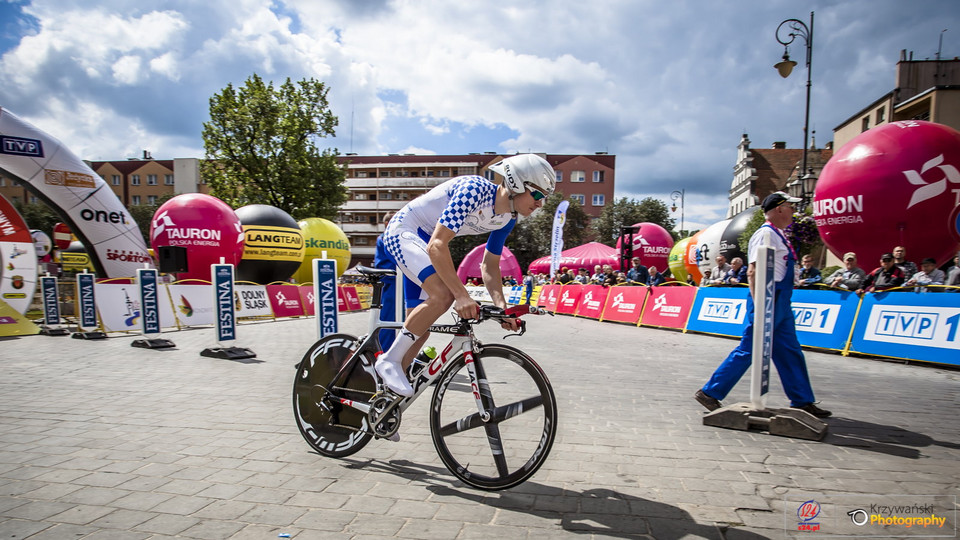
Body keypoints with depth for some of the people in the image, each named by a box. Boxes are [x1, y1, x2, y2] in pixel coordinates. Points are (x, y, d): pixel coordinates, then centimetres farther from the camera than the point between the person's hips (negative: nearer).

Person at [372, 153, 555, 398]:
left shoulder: (508, 219, -3)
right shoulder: (475, 190, -30)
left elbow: (489, 265, 5)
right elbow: (437, 245, -35)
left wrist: (501, 305, -11)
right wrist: (462, 295, -40)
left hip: (425, 242, 9)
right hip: (403, 231, -8)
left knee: (420, 329, 5)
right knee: (443, 294, -31)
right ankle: (389, 360, -15)